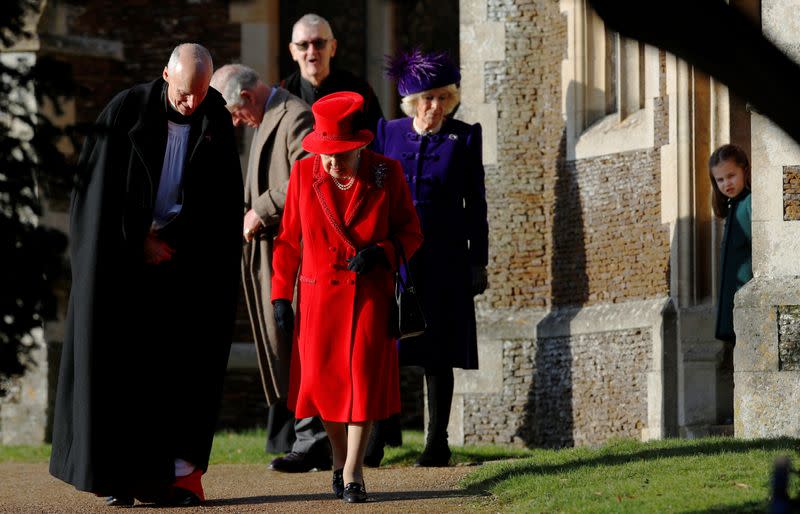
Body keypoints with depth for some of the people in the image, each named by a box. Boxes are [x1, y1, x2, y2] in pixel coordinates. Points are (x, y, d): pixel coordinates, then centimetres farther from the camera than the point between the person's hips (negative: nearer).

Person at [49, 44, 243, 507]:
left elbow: (221, 202, 0)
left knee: (187, 360, -7)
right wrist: (139, 241, -9)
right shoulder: (126, 112, -8)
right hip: (123, 259, -2)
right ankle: (118, 475, 0)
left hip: (185, 260, 2)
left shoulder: (217, 122, -1)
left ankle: (181, 469, -8)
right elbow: (102, 190, -6)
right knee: (120, 361, -4)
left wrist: (164, 235, -7)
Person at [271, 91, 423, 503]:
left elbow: (410, 232, 3)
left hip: (370, 294, -1)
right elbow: (288, 239, 7)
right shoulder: (303, 174, -1)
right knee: (322, 379, 1)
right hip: (320, 293, 1)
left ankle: (352, 471, -2)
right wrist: (280, 295, 5)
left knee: (364, 376, -9)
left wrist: (380, 253, -17)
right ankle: (340, 458, 23)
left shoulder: (386, 174, -5)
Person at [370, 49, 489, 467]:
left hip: (443, 262, -1)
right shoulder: (388, 134, 7)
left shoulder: (464, 137, 3)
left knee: (437, 356, 3)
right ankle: (373, 443, 1)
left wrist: (478, 261, 2)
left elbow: (475, 205, 4)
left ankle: (437, 444, 9)